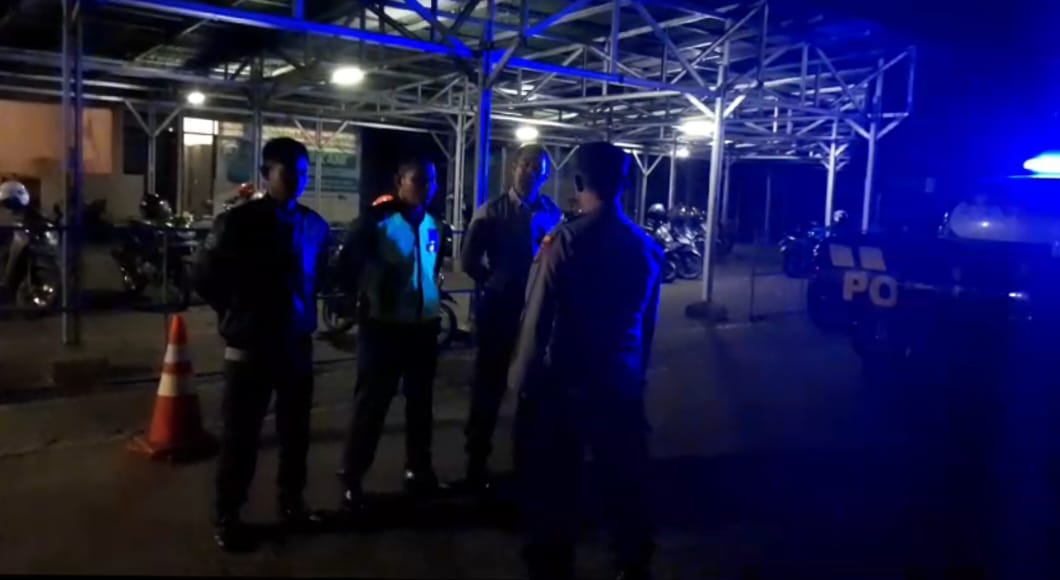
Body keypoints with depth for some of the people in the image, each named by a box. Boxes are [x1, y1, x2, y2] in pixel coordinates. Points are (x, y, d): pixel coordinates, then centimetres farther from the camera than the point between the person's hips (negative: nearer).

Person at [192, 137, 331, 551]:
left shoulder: (314, 225, 2)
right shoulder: (238, 221, -11)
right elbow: (205, 278, -5)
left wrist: (303, 309, 10)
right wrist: (237, 313, 3)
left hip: (298, 344, 4)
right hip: (249, 347, -4)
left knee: (295, 431, 14)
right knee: (241, 435, 5)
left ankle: (291, 504, 32)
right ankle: (226, 517, 21)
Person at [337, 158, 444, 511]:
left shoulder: (433, 225, 6)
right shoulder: (377, 221, -12)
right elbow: (347, 266, -8)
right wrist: (364, 297, 0)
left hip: (424, 326, 6)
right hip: (384, 327, -5)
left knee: (420, 402, 16)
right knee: (371, 404, 1)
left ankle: (418, 468, 32)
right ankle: (352, 480, 12)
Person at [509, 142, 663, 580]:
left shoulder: (565, 240, -14)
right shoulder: (646, 246, 2)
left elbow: (537, 317, -14)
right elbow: (648, 323, 8)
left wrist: (525, 379, -4)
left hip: (565, 384, -5)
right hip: (622, 385, 5)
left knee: (552, 490, 8)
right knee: (625, 485, 18)